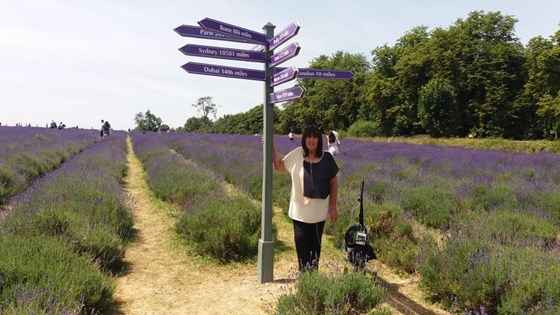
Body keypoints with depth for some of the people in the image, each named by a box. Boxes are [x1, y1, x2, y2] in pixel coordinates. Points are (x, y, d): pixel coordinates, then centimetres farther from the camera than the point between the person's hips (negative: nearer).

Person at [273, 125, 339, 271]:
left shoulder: (327, 158, -6)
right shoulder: (297, 154, -6)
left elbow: (333, 184, 1)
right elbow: (279, 166, 7)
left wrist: (333, 207, -1)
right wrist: (273, 149, -6)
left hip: (319, 210, 0)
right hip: (300, 210, 0)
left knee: (315, 243, 14)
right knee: (301, 243, 7)